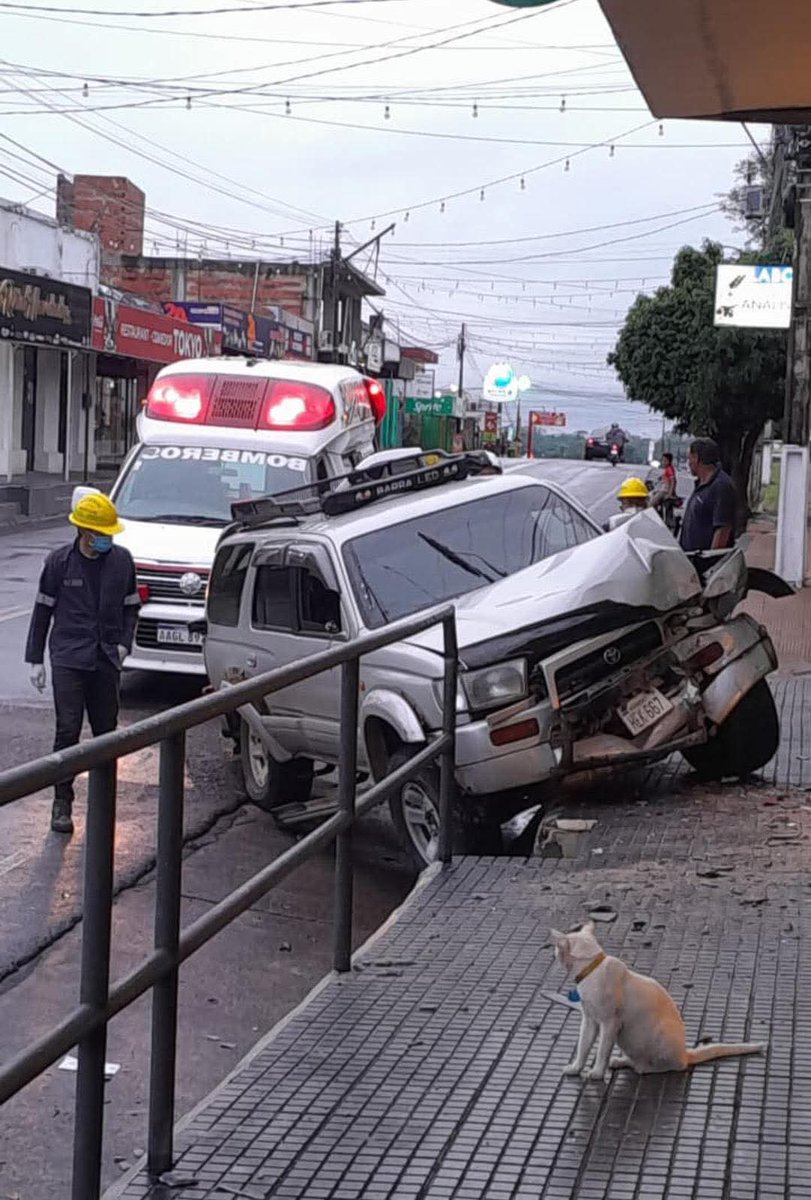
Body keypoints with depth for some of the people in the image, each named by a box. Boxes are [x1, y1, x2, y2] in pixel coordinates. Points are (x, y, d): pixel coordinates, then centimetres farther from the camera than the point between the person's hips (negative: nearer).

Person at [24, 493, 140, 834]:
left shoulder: (122, 560, 2)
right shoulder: (59, 561, -4)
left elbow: (130, 606, 15)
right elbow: (43, 610, 4)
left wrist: (124, 643, 0)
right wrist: (35, 660, 3)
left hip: (106, 660, 3)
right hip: (68, 659, -3)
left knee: (106, 730, 6)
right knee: (68, 730, -8)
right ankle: (62, 802, -1)